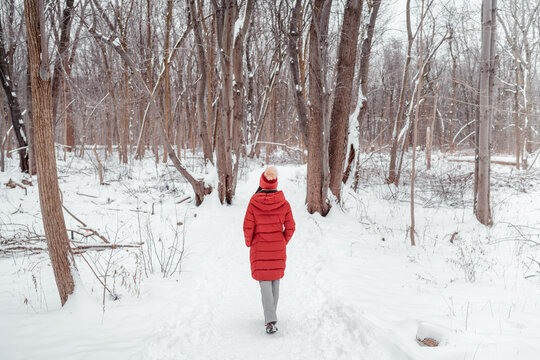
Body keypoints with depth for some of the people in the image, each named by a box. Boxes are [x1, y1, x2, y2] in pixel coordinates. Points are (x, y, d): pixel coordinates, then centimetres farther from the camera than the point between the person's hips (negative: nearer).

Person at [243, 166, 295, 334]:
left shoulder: (253, 203, -13)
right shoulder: (283, 203, -8)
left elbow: (248, 227, -11)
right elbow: (290, 227, -4)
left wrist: (249, 243, 7)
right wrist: (283, 243, 12)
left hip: (259, 249, -2)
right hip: (278, 248, 2)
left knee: (265, 283, 3)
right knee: (275, 282, 18)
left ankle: (271, 321, -9)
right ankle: (271, 315, 30)